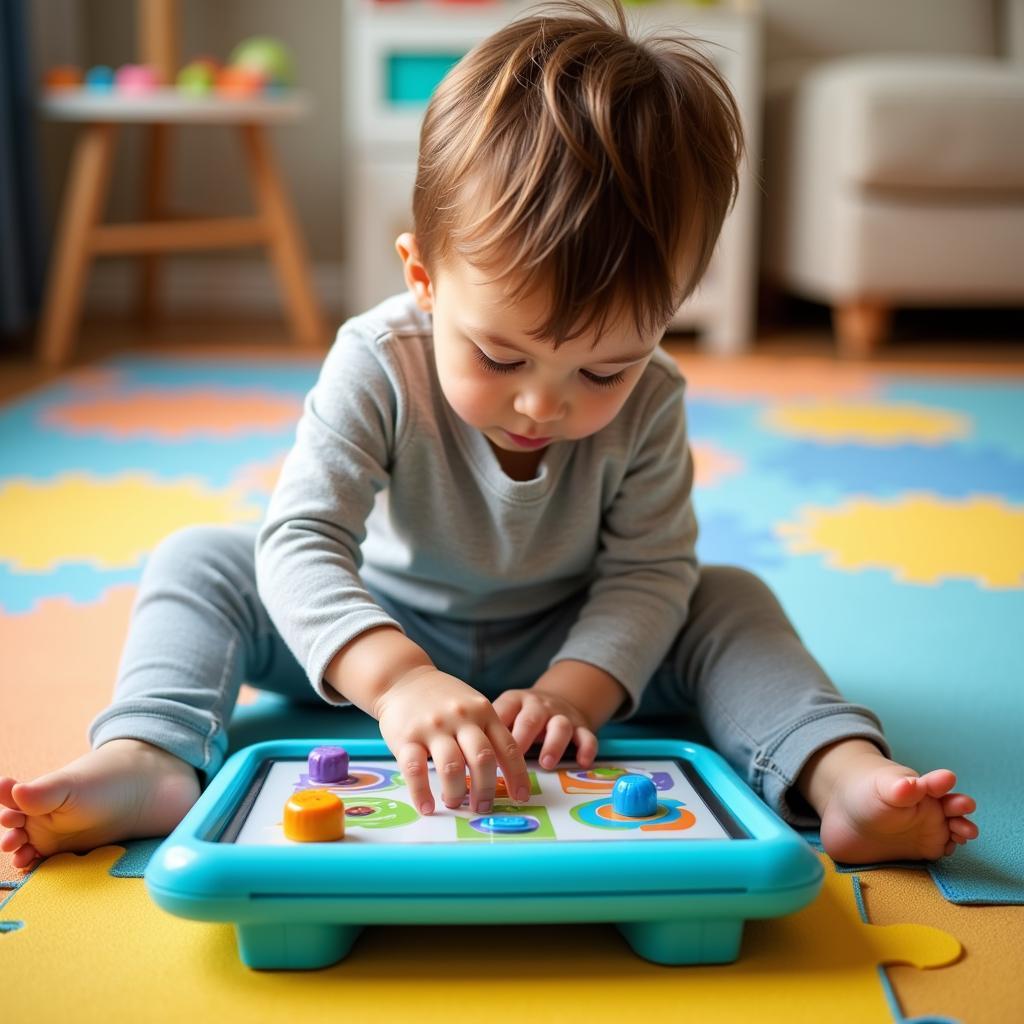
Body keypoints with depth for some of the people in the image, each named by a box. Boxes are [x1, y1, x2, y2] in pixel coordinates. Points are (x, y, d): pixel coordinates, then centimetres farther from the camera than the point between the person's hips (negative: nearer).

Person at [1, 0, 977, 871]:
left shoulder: (648, 404, -21)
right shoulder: (378, 364, -28)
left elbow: (649, 569, -16)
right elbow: (301, 540, -36)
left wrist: (573, 688, -36)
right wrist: (396, 678, -54)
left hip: (563, 648, 1)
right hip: (375, 632, 0)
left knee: (728, 602, -18)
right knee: (199, 560, -18)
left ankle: (840, 772, -27)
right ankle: (149, 756, -34)